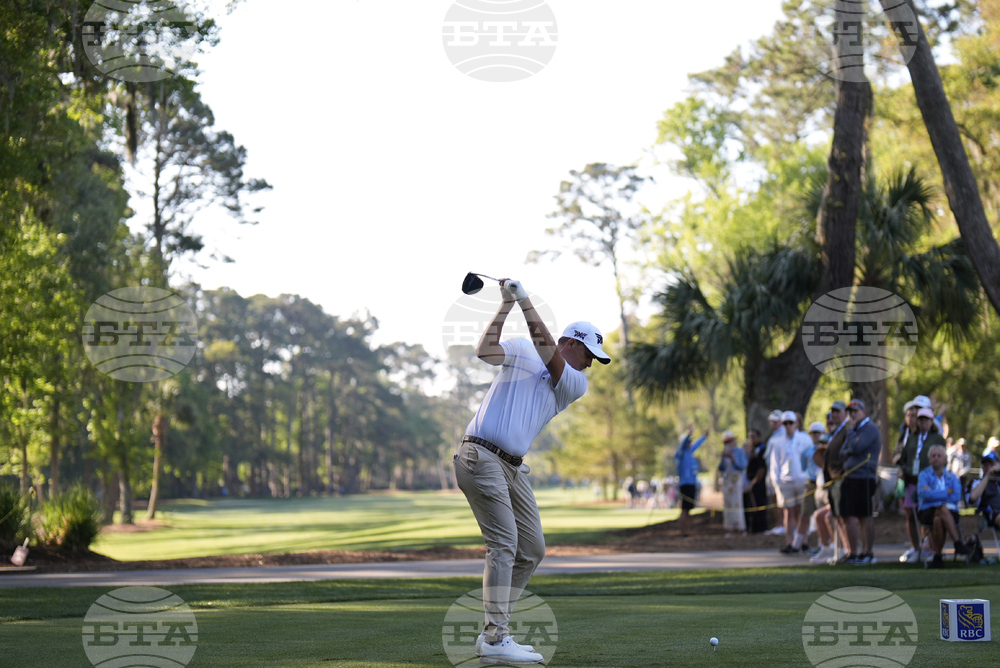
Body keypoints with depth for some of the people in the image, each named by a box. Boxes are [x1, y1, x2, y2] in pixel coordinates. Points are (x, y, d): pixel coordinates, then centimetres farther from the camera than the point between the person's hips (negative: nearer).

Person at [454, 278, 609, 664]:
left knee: (532, 550, 5)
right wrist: (506, 304, -10)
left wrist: (526, 302, -11)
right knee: (503, 545, -15)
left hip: (513, 469, 7)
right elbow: (485, 351, -11)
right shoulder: (520, 351, 7)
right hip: (481, 456, -7)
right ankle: (496, 640, -18)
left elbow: (548, 353, -4)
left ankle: (493, 634, 13)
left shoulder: (576, 385, 14)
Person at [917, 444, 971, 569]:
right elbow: (924, 494, -7)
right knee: (943, 509, -38)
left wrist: (935, 495, -6)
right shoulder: (924, 475, 14)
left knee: (938, 520, -37)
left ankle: (936, 556, -28)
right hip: (928, 511, -1)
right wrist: (947, 492, -4)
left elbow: (956, 496, 0)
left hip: (950, 512, 1)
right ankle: (958, 543, -35)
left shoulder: (951, 477, 19)